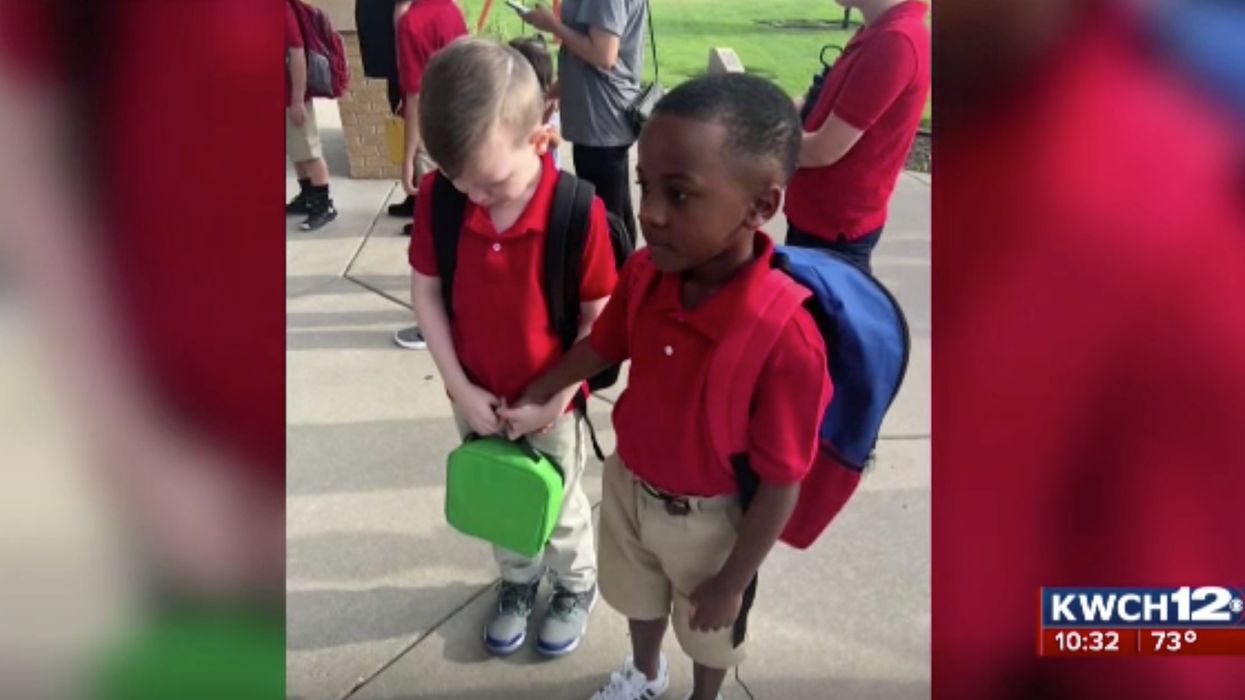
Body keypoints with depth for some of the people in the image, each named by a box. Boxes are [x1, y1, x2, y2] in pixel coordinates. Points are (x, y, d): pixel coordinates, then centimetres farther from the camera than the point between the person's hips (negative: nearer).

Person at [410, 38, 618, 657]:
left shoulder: (579, 212, -27)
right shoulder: (437, 199, -17)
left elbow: (598, 319, -17)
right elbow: (425, 292, -6)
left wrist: (553, 402, -16)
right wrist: (459, 387, -10)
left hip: (551, 403, -3)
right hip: (476, 400, 3)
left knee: (559, 508, 21)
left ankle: (577, 585, 49)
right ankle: (517, 580, 53)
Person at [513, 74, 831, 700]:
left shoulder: (785, 339, -38)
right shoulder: (644, 273, -20)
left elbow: (781, 484, -25)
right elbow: (603, 346, 3)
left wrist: (733, 582, -15)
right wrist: (531, 397, 13)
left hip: (708, 517, -5)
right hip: (627, 481, 5)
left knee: (708, 630, 26)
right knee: (638, 595, 33)